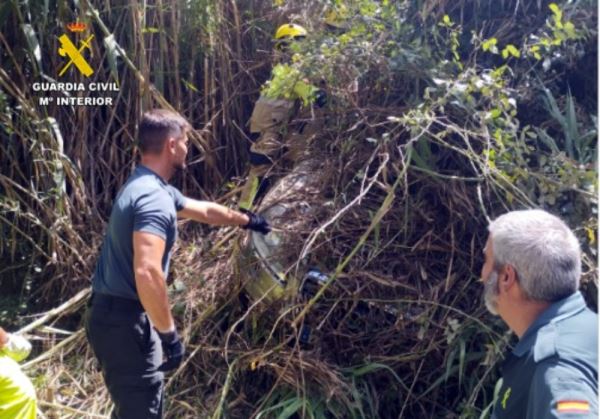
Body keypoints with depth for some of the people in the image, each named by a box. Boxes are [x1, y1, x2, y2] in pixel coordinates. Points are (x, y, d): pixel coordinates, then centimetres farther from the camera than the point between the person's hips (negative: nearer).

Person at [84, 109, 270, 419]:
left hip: (112, 314, 10)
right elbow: (147, 272, -33)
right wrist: (169, 334, -24)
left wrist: (246, 220, 40)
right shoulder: (154, 198, -21)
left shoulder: (146, 187, 13)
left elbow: (204, 210, 29)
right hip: (125, 320, -10)